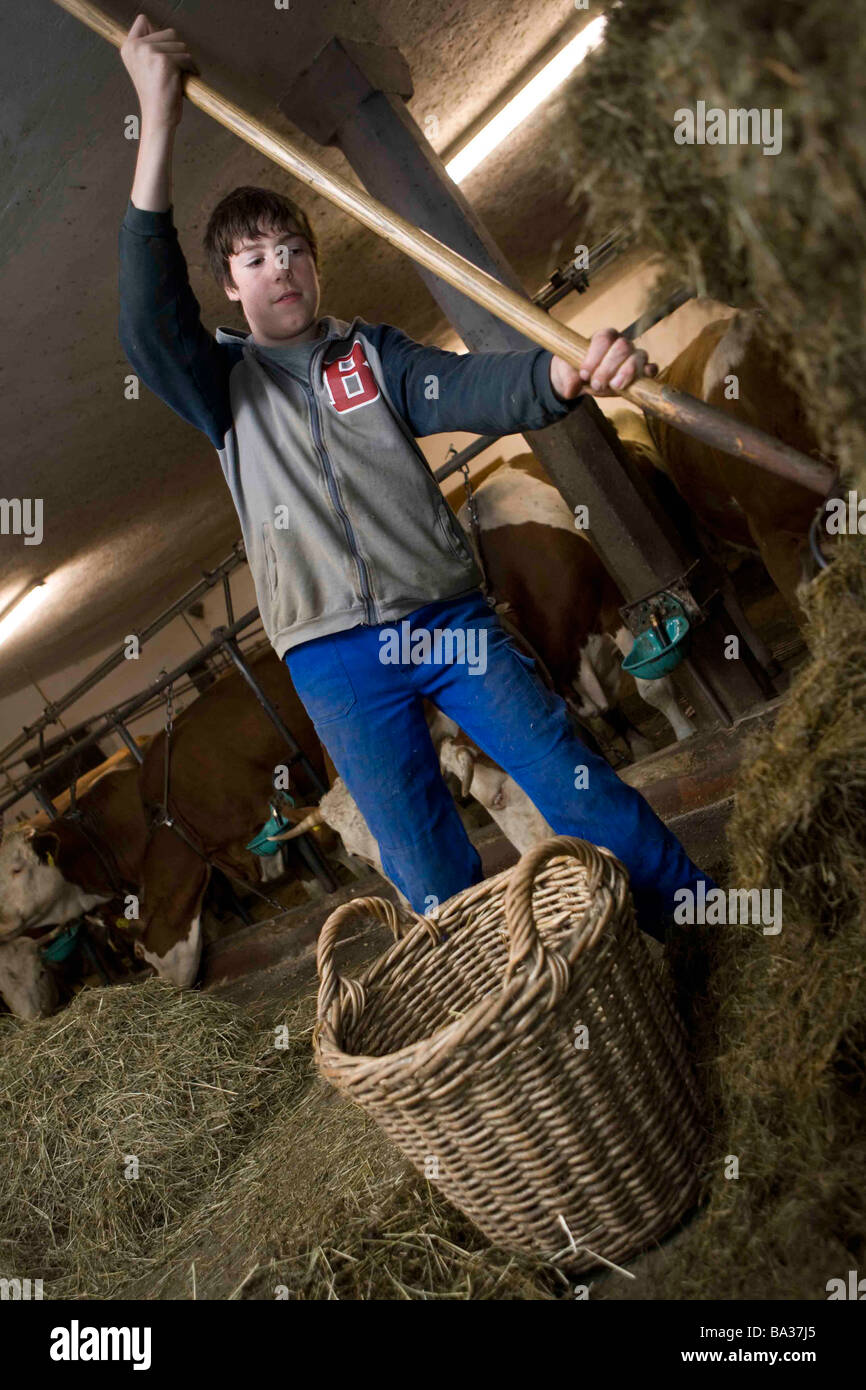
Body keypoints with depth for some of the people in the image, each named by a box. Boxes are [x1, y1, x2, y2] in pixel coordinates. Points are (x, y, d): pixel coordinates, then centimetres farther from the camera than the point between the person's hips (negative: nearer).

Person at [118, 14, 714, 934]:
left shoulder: (373, 353, 11)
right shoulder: (223, 383, 9)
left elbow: (472, 391, -7)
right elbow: (149, 327, -11)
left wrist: (564, 373, -32)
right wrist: (157, 123, -18)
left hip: (447, 619, 1)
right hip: (334, 661, 0)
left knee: (579, 789, 0)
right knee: (436, 883, 2)